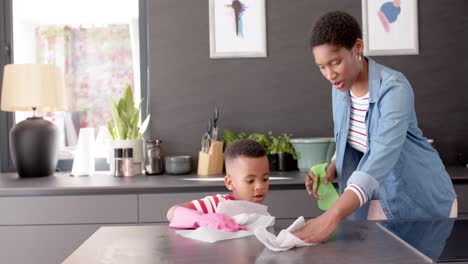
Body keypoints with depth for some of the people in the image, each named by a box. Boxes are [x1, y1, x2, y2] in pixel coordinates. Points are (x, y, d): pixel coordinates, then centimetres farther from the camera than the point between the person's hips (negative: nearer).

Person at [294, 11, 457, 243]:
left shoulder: (393, 88, -26)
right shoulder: (340, 89, -4)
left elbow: (381, 158, -39)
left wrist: (331, 217, -49)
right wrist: (330, 171, -10)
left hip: (422, 200, -5)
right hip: (378, 199, 5)